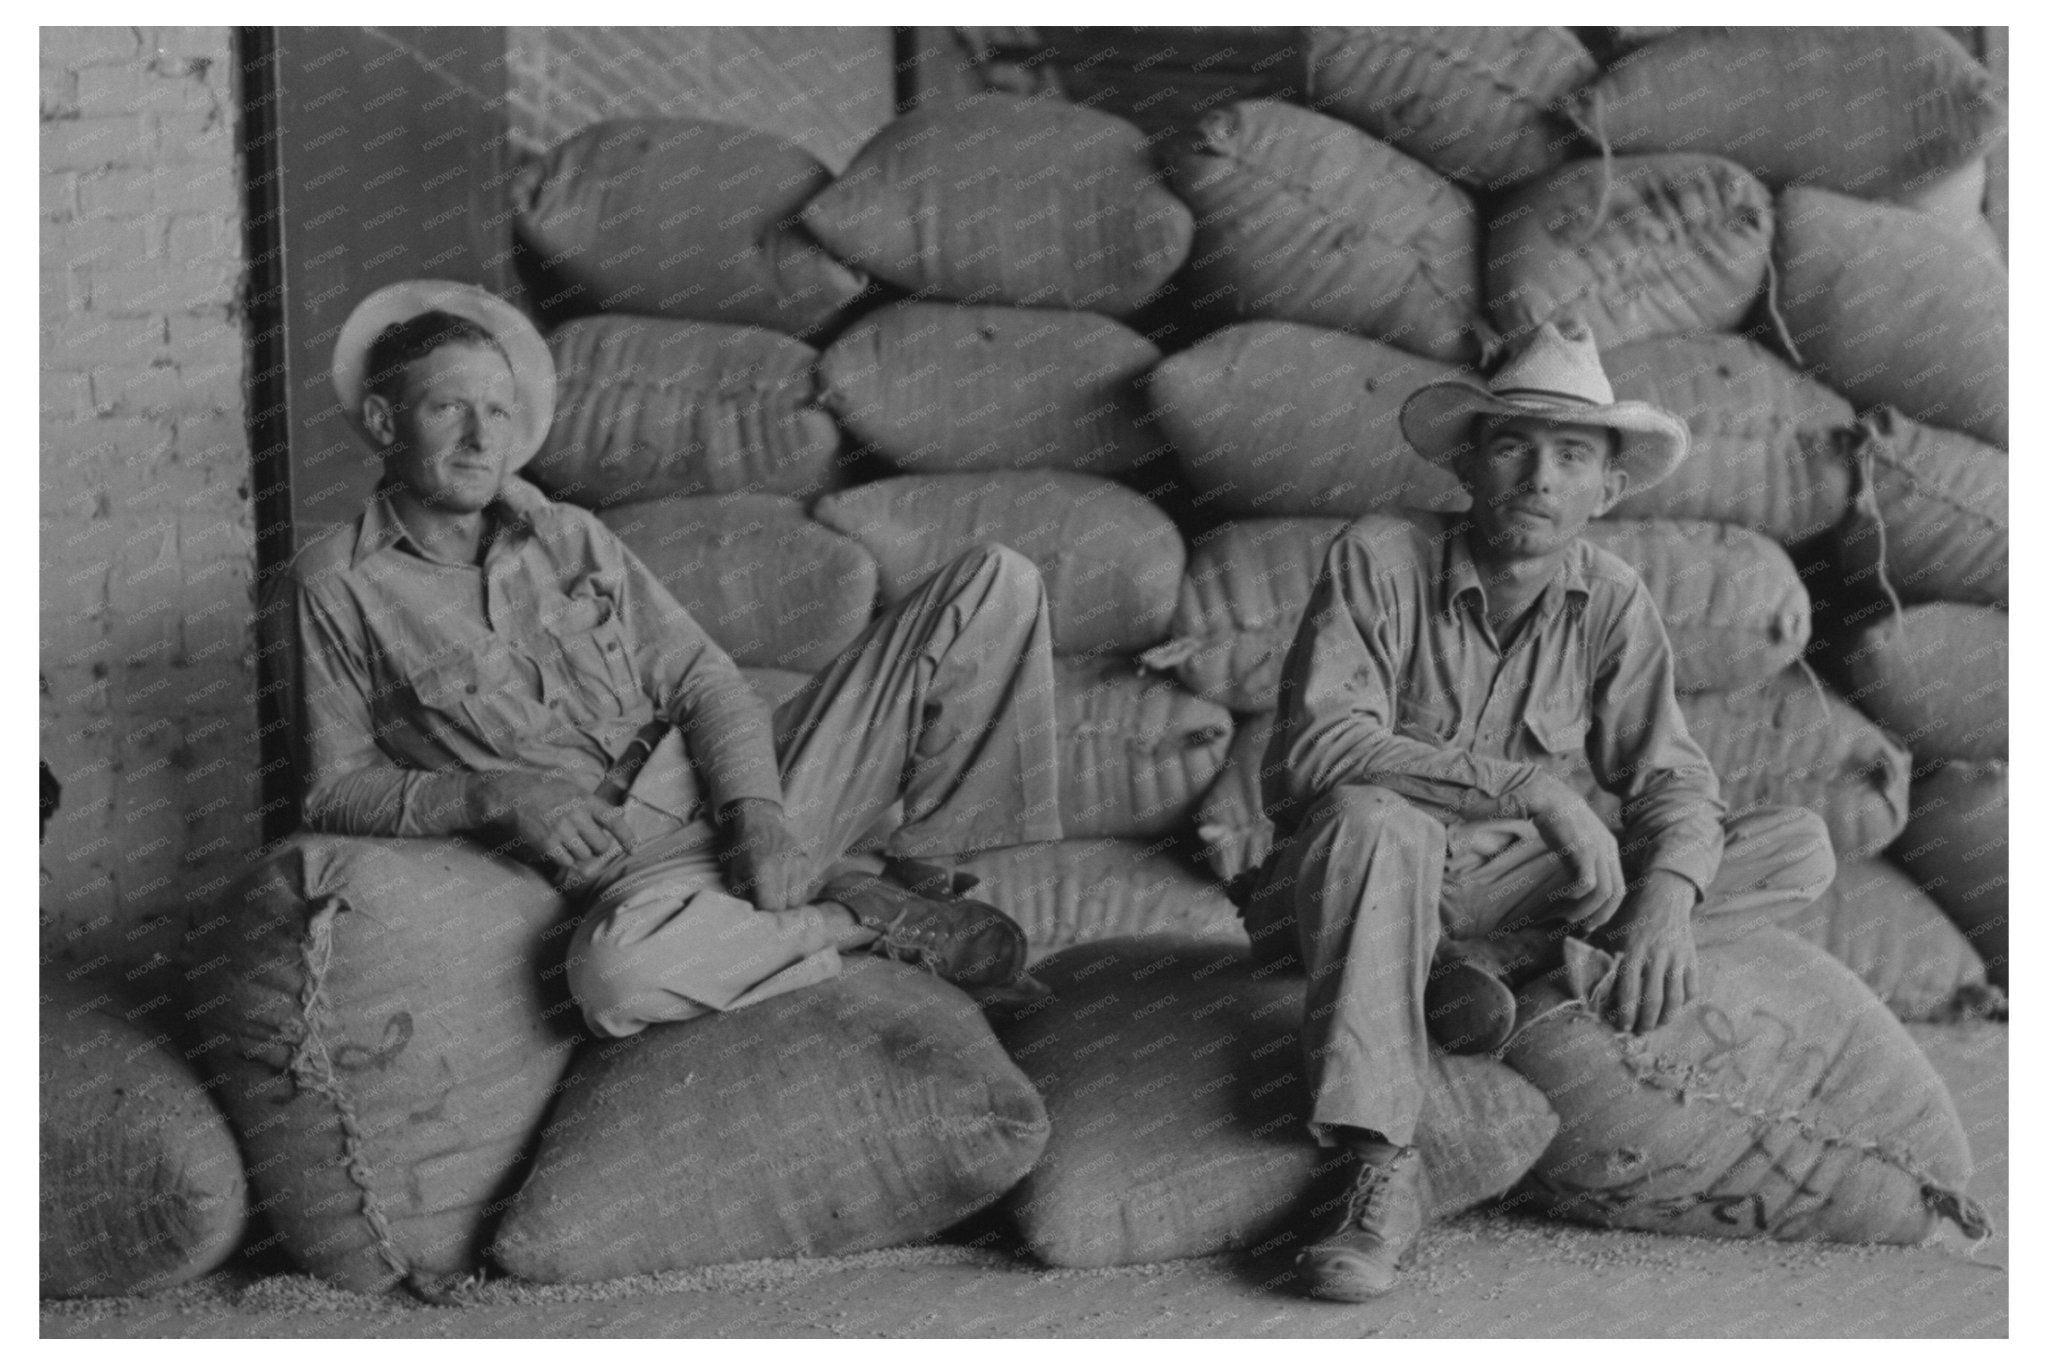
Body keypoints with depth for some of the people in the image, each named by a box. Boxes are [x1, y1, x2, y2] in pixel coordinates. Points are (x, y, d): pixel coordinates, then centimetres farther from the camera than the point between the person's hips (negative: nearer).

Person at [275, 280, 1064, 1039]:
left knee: (998, 582, -3)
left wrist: (757, 808, -14)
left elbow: (698, 676, 6)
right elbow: (337, 791, 2)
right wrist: (491, 795, -17)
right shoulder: (336, 587, 3)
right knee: (612, 977, -45)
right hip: (634, 861, -4)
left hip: (748, 793, 4)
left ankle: (923, 864, -4)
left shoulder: (569, 537, 14)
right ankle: (866, 918, -18)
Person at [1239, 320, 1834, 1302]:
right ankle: (1381, 1174, -37)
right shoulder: (1381, 558, -13)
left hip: (1514, 888, 4)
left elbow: (1670, 776, -6)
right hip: (1365, 886, -4)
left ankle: (1479, 965, -19)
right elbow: (1313, 747, -26)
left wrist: (1667, 898, -29)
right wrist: (1526, 784, -34)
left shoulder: (1612, 603, -1)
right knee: (1374, 816, -39)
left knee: (1800, 850, -9)